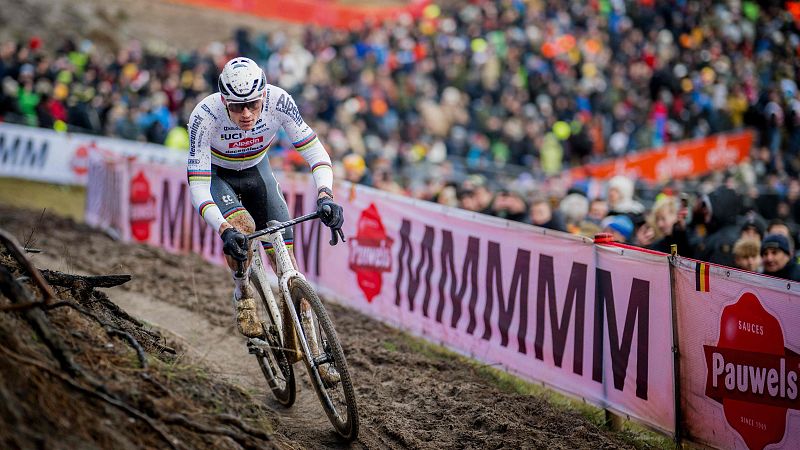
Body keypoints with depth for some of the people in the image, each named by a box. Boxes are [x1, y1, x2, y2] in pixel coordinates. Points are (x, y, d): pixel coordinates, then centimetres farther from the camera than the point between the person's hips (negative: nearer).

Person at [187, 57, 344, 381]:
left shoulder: (278, 101, -32)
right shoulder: (205, 116, -37)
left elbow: (313, 149, -25)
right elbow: (198, 187, -37)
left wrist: (325, 196, -42)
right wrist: (224, 230, -51)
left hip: (256, 172, 2)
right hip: (216, 175, -2)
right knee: (242, 227, -34)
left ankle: (310, 350, 1)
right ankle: (243, 295, -6)